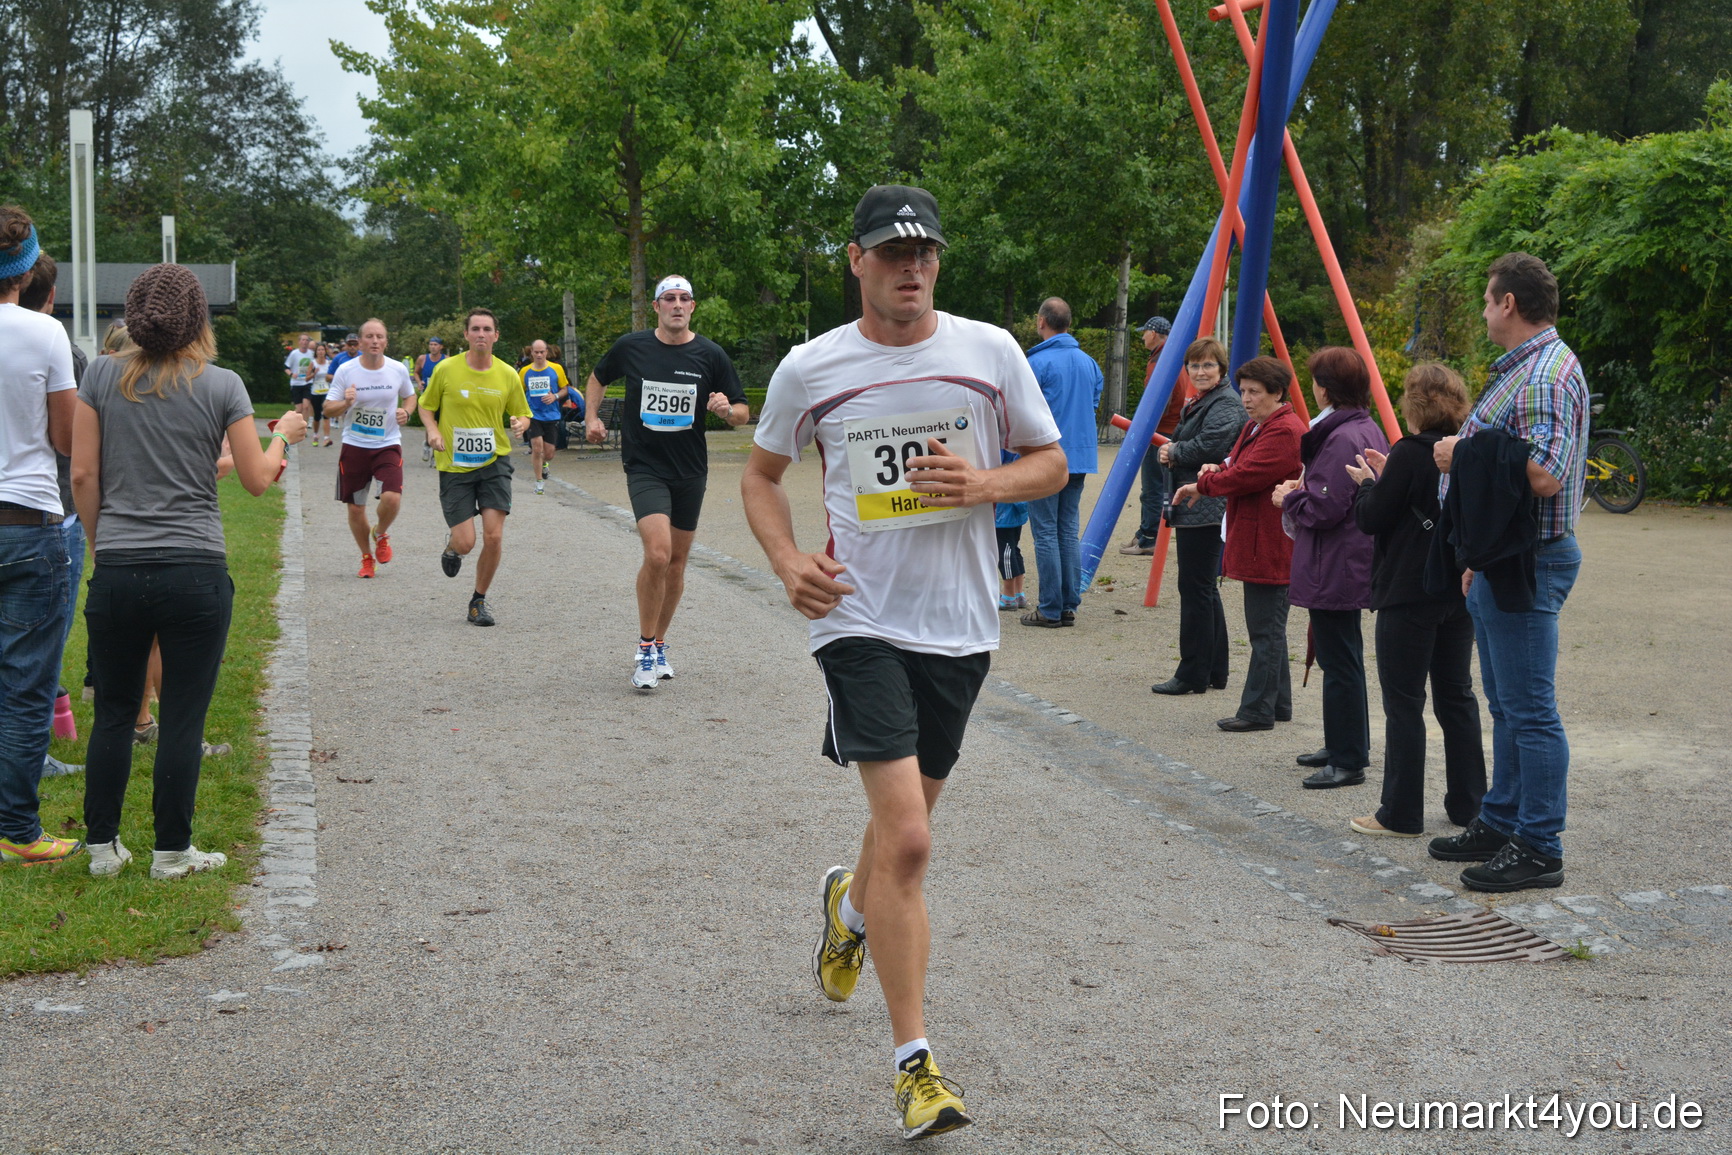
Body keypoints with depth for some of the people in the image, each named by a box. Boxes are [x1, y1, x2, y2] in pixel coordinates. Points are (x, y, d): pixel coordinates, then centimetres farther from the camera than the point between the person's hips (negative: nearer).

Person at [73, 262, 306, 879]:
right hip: (195, 571, -2)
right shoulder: (222, 386, -4)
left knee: (113, 712, 13)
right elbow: (257, 479, 1)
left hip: (116, 570, 2)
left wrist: (101, 543, 14)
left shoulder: (102, 377, 2)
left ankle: (102, 846, 20)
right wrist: (283, 435, 20)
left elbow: (83, 473, 2)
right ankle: (172, 851, 12)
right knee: (183, 717, 5)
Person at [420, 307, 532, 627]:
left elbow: (522, 413, 12)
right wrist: (433, 431, -10)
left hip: (495, 462, 1)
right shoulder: (446, 369, -4)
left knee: (494, 537, -9)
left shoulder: (507, 375, 1)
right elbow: (426, 406, 9)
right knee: (465, 543, -8)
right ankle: (452, 545, 33)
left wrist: (521, 423, -12)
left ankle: (479, 601, 13)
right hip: (454, 466, -1)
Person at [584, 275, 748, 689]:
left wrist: (726, 410, -19)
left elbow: (741, 415, 2)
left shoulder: (710, 355, -1)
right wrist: (593, 417, 9)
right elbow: (598, 377, 20)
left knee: (676, 564, 9)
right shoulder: (631, 347, -1)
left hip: (691, 471, 2)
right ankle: (645, 648, -5)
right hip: (644, 467, -2)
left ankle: (658, 645, 27)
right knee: (657, 555, -19)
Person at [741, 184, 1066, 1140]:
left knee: (905, 822, 19)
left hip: (960, 626, 3)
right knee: (906, 840, -14)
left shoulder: (990, 352, 0)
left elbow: (1051, 463, 9)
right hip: (861, 621, -3)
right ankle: (915, 1063, -6)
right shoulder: (809, 369, -2)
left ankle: (848, 906, 55)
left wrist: (982, 484, -12)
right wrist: (788, 561, -7)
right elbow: (762, 473, 12)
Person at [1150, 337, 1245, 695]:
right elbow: (1173, 446, 25)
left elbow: (1209, 447, -26)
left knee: (1196, 589, -7)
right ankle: (1215, 671, 21)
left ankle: (1193, 675, -3)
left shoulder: (1226, 404, -12)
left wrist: (1173, 452, -9)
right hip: (1191, 508, 11)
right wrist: (1164, 451, 2)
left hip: (1207, 508, -11)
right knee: (1205, 589, 14)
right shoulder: (1196, 404, 21)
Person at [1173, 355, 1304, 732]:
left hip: (1271, 545, -11)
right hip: (1255, 542, 11)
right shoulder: (1255, 427, 17)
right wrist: (1216, 470, -1)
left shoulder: (1285, 432, -18)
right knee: (1268, 627, 16)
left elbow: (1244, 477, -22)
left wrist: (1202, 484, -7)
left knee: (1266, 629, -5)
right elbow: (1237, 467, 22)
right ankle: (1278, 704, 24)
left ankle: (1258, 710, -1)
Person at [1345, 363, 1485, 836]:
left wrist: (1366, 484, 7)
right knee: (1456, 695, 15)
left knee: (1404, 702, -1)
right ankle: (1468, 802, 21)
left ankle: (1401, 814, 3)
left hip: (1409, 594, -7)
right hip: (1460, 590, 7)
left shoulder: (1409, 454, -16)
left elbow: (1373, 519, -12)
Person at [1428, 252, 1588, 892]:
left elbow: (1544, 476, -29)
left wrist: (1464, 456, -17)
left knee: (1530, 709, -6)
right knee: (1506, 704, 17)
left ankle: (1539, 849, 0)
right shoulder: (1521, 368, 17)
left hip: (1529, 563, -11)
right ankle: (1501, 823, 27)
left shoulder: (1547, 373, -17)